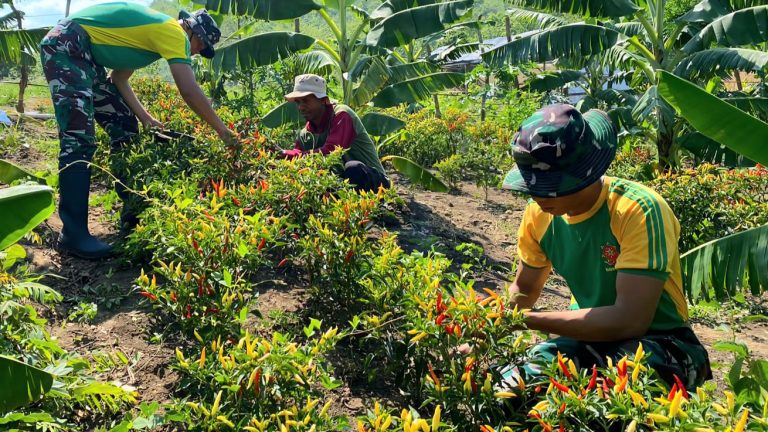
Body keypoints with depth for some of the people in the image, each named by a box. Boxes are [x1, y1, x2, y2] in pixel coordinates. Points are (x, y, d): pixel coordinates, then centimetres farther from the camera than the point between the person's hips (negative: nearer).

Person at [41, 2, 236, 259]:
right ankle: (74, 235, -17)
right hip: (65, 46, -11)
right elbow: (191, 93, -18)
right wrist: (223, 131, -10)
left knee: (124, 128, 11)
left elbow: (119, 78, 15)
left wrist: (145, 118, 6)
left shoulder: (156, 31, 17)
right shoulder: (174, 32, -11)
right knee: (80, 139, -18)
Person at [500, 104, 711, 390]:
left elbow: (630, 320, -29)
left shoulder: (639, 211, -24)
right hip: (590, 336, 4)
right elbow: (524, 290, 9)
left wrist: (528, 320, -27)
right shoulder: (540, 212, -6)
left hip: (660, 343, -4)